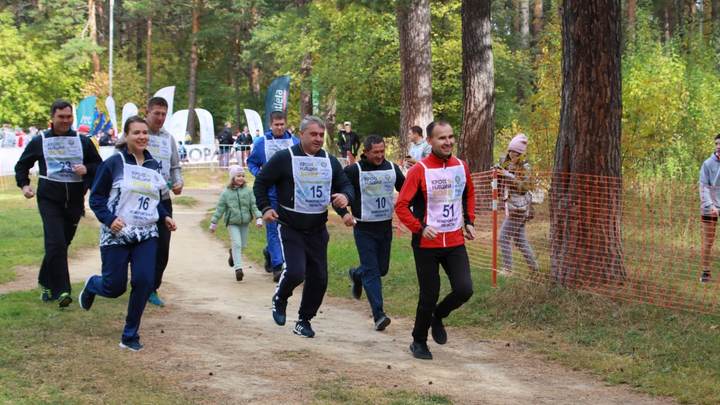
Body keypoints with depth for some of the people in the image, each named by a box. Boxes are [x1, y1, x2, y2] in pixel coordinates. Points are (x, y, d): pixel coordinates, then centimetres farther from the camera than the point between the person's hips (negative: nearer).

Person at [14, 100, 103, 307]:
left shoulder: (83, 141, 10)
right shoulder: (39, 141, 6)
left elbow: (99, 165, 15)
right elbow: (22, 165, 16)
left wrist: (87, 169, -6)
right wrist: (24, 184, 0)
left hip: (74, 200, 3)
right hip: (49, 198, -3)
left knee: (62, 244, 10)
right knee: (56, 243, -17)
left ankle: (46, 282, 31)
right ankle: (61, 290, -17)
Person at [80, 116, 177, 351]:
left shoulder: (154, 165, 9)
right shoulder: (114, 163, -7)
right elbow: (96, 198, -5)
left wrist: (165, 217, 4)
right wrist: (109, 219, -20)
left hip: (146, 236, 4)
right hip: (116, 236, -4)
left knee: (144, 281, -11)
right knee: (114, 288, 0)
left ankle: (130, 336, 5)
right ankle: (91, 285, 38)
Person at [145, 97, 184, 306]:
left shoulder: (168, 138, 12)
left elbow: (175, 166, 19)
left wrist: (178, 182, -1)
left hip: (163, 200, 5)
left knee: (162, 248, 4)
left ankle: (152, 289, 16)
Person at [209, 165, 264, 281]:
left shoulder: (248, 191, -1)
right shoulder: (226, 193, -4)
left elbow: (254, 205, -2)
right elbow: (220, 208, 1)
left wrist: (258, 218, -14)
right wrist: (213, 222, 2)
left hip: (244, 222, 3)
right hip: (232, 222, -3)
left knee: (243, 245, 11)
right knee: (237, 243, -13)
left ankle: (233, 254, 45)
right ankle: (238, 268, -13)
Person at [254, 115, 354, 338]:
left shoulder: (330, 161, 7)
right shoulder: (284, 158, -7)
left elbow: (346, 185, 13)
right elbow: (261, 183, 0)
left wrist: (345, 196, -11)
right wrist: (265, 208, -12)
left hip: (318, 230, 5)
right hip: (291, 229, -5)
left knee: (319, 278, 4)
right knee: (294, 272, -20)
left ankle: (304, 320, 22)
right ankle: (280, 299, 14)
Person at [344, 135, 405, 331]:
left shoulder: (392, 168, 3)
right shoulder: (354, 171, -10)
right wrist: (344, 213, -16)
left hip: (386, 227, 5)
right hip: (364, 229, -5)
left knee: (382, 268, 14)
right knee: (371, 271, -9)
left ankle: (356, 274, 46)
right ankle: (379, 315, -10)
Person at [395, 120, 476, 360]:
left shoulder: (461, 167, 3)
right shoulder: (419, 170, -13)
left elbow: (469, 195, 22)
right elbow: (401, 206, -13)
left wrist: (469, 221, 11)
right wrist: (420, 228, -24)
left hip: (455, 242, 4)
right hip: (427, 244, -4)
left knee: (464, 289, -9)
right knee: (429, 296, 2)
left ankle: (438, 317, 22)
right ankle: (419, 342, 25)